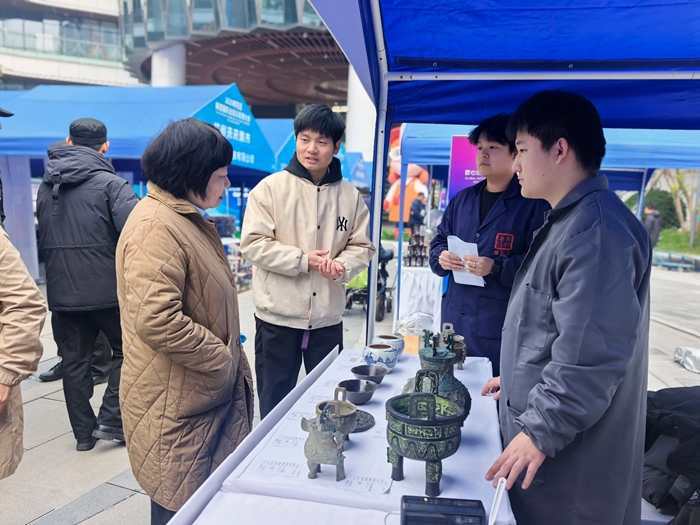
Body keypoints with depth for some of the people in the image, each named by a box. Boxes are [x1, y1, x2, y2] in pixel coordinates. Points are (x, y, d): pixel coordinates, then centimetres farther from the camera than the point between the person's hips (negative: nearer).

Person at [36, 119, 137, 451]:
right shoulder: (110, 184, -11)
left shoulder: (45, 186, 10)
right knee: (125, 351, 13)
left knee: (74, 361, 13)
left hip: (61, 291, 5)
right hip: (107, 289, -5)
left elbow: (42, 236, 17)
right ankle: (110, 420, 8)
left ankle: (83, 432, 22)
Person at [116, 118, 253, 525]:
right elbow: (156, 320, -30)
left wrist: (228, 358, 12)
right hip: (176, 407, -10)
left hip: (208, 397, 10)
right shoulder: (155, 227, -21)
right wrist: (222, 359, -18)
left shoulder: (188, 219, 12)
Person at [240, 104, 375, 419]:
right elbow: (253, 244, -11)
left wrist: (341, 266, -16)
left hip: (328, 318, 3)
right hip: (278, 315, -2)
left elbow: (362, 246, 5)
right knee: (275, 402, 14)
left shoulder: (350, 195, 3)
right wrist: (304, 260, -17)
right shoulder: (271, 188, -6)